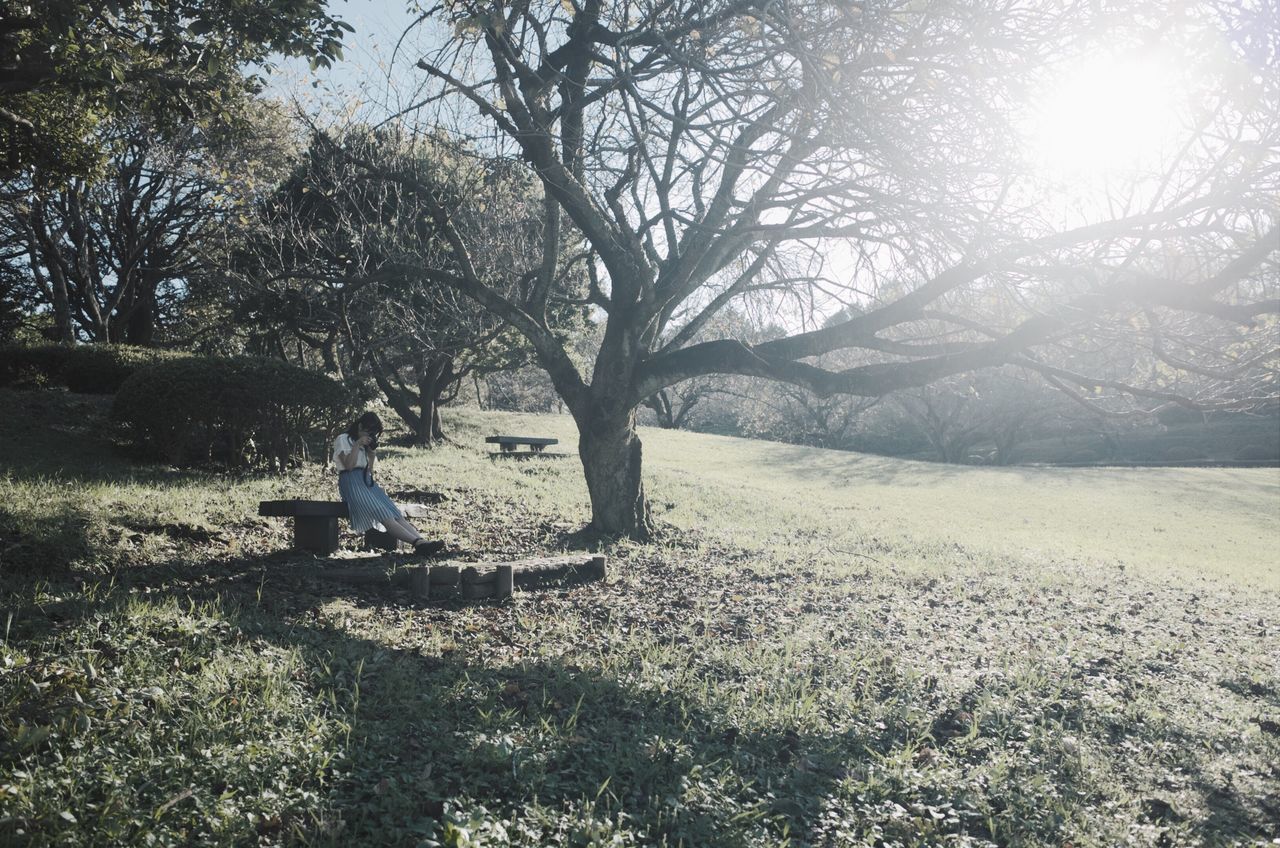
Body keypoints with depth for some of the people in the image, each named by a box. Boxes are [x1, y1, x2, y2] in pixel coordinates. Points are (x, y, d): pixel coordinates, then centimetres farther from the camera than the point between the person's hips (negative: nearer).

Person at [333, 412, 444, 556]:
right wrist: (357, 444, -7)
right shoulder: (343, 440, 9)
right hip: (351, 483, -6)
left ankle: (421, 541, -42)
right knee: (383, 515, -29)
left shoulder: (366, 446, 26)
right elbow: (348, 465, -7)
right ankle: (417, 543, -48)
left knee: (395, 513, -21)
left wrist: (372, 455, 6)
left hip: (367, 483, 6)